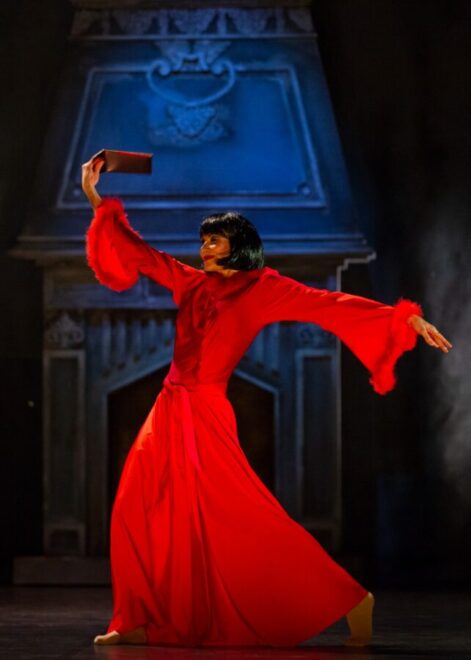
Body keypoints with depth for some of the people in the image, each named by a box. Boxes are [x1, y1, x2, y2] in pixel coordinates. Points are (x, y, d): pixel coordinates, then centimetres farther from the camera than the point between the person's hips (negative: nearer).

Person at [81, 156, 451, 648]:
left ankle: (348, 601, -6)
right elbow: (138, 254, 23)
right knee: (136, 514, 1)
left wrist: (405, 318, -14)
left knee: (246, 519, -11)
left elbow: (329, 306, -7)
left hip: (205, 415, -6)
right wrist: (97, 201, 22)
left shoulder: (262, 288, -1)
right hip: (170, 411, 7)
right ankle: (138, 623, 9)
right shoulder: (193, 283, 15)